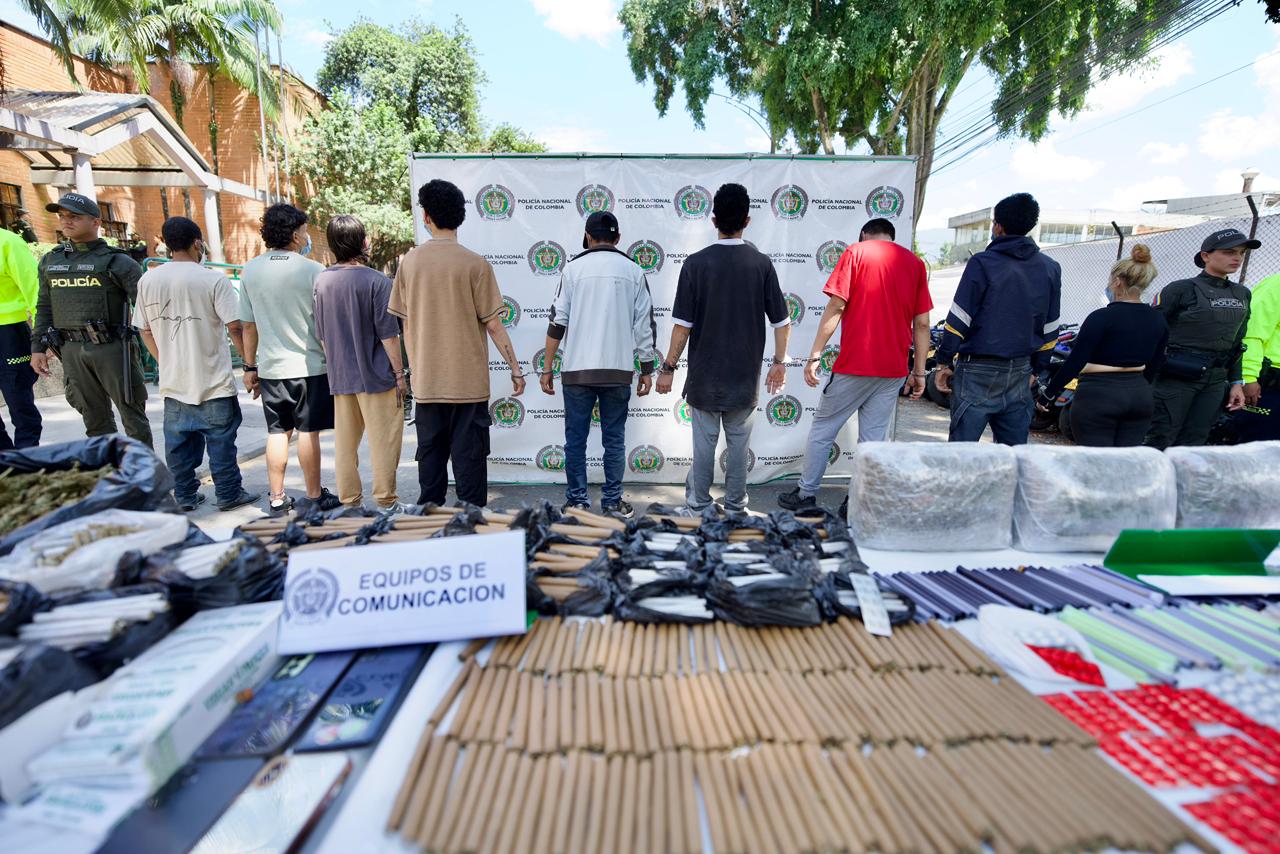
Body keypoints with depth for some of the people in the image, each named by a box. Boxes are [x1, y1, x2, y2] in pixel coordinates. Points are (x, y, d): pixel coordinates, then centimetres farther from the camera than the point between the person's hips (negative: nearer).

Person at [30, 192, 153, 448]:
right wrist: (38, 347, 13)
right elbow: (44, 307, 19)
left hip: (112, 347, -5)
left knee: (132, 413, 0)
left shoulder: (117, 262, -3)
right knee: (94, 419, 10)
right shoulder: (50, 261, 14)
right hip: (72, 350, 5)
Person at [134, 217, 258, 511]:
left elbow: (145, 330, 10)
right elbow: (235, 326, -16)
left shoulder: (148, 279, 4)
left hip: (173, 380, 5)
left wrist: (165, 361, 22)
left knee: (178, 441, 13)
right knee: (221, 440, 5)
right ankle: (228, 494, 13)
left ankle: (185, 496, 23)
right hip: (213, 381, -5)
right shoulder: (213, 279, -12)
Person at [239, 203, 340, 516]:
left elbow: (248, 325, 8)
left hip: (270, 367, 4)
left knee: (277, 432, 11)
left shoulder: (250, 270, 5)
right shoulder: (312, 270, -9)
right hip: (309, 365, -4)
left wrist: (250, 367, 14)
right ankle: (315, 496, 12)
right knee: (308, 432, 3)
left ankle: (277, 498, 17)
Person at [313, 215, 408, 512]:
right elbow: (388, 334, -12)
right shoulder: (377, 281, -12)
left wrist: (336, 366, 20)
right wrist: (399, 373, -5)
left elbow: (322, 334, 10)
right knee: (383, 441, 4)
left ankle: (350, 501, 20)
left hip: (340, 376, 5)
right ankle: (386, 503, 10)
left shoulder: (322, 280, 5)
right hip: (376, 375, -5)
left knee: (345, 441, 12)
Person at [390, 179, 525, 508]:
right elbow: (492, 323, -9)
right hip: (468, 379, -3)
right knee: (469, 455, 4)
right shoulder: (475, 264, -9)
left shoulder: (410, 261, 2)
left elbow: (405, 321, 7)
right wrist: (516, 369, -1)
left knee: (430, 453, 14)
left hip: (426, 380, 4)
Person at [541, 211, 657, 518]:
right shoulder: (633, 271, 6)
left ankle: (577, 502, 12)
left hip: (578, 370, -1)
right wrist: (646, 371, 11)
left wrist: (547, 367, 5)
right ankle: (612, 503, 14)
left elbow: (557, 321, 0)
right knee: (614, 440, 9)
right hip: (618, 371, 1)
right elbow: (645, 325, 4)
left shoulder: (574, 268, 3)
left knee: (575, 440, 8)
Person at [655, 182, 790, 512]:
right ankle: (736, 505, 22)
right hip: (745, 375, 1)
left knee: (704, 442, 8)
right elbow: (781, 321, 1)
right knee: (739, 442, 12)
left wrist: (668, 367, -1)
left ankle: (699, 504, 19)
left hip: (704, 374, -1)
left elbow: (683, 325, -10)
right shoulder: (761, 263, -3)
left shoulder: (696, 263, -8)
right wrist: (779, 362, 13)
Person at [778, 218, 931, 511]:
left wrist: (814, 355, -10)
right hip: (894, 369, 4)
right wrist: (919, 372, 11)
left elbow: (835, 306, -10)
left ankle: (806, 495, 17)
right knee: (874, 440, 9)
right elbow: (922, 324, 8)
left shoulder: (856, 252, 1)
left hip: (854, 365, -4)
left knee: (821, 430, 9)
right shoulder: (915, 263, 12)